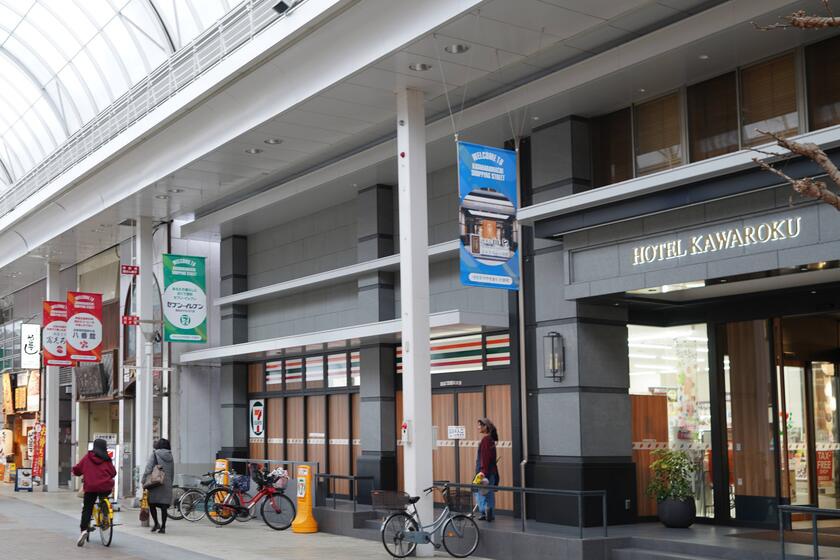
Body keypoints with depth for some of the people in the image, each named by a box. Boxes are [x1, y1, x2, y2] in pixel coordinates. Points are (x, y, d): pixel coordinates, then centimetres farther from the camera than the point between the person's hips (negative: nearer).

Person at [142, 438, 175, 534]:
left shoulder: (154, 454, -3)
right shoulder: (170, 457, 11)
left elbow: (148, 468, -10)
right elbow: (172, 473, 14)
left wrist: (144, 480, -5)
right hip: (167, 485, 4)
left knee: (152, 504, 9)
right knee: (164, 506, 4)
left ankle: (156, 523, -2)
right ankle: (163, 527, 2)